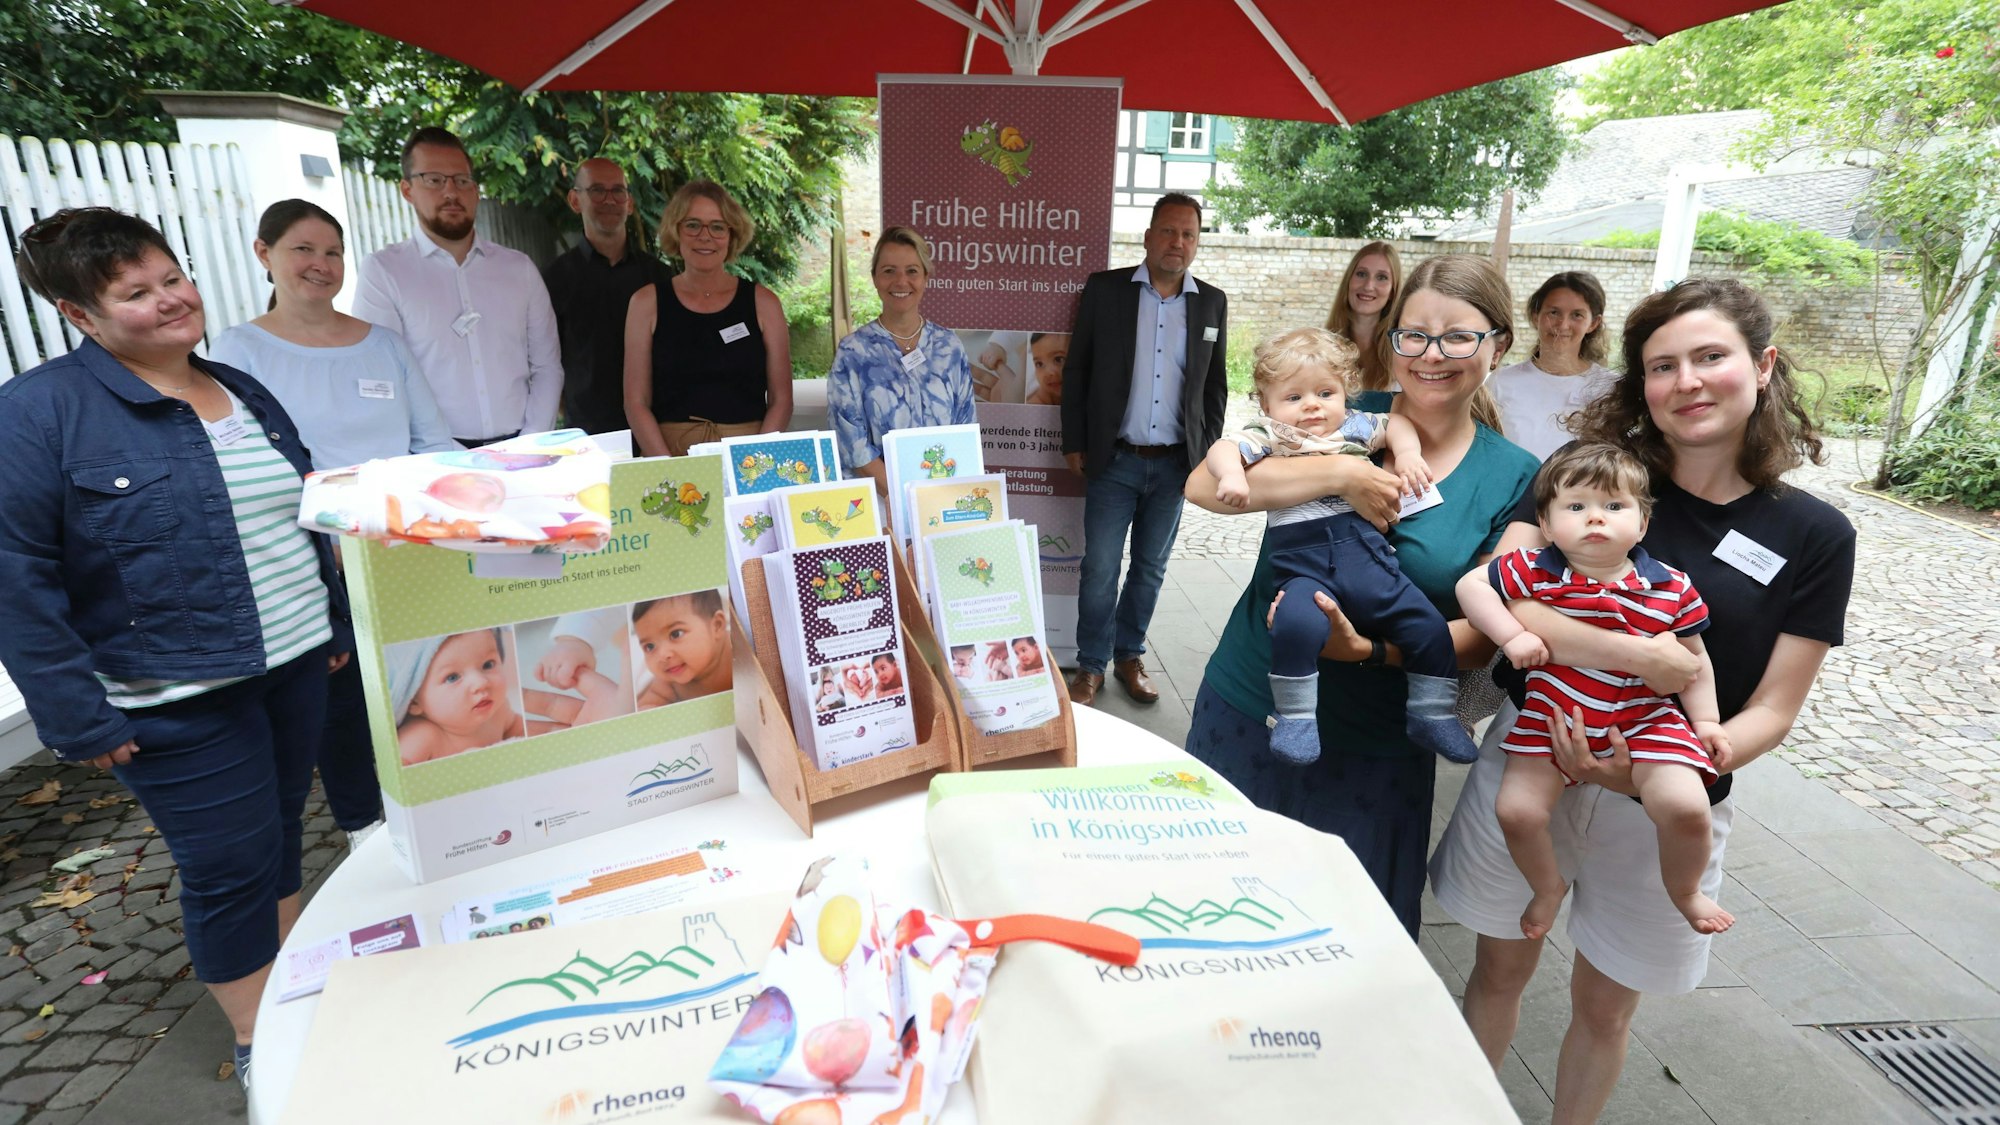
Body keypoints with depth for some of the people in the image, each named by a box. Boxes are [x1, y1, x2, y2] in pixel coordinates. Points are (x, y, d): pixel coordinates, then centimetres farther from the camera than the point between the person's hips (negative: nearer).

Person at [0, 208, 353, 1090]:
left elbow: (302, 520, 16)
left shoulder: (243, 393, 9)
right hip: (179, 696, -6)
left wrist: (339, 622, 17)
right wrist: (76, 715, -16)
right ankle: (257, 1042, 26)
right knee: (231, 866, 4)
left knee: (280, 833, 19)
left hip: (295, 665, 6)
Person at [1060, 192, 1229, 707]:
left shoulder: (1212, 302, 6)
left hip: (1175, 464, 3)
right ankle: (1091, 666, 16)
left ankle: (1129, 655, 29)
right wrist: (1074, 443, -2)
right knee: (1100, 568, 1)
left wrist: (1207, 452, 6)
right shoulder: (1104, 289, -2)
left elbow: (1215, 384, 12)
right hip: (1114, 459, -2)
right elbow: (1076, 370, 1)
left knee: (1150, 567, 13)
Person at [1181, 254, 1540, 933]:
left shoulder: (1512, 477, -2)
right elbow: (1203, 486, -17)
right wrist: (1341, 475, -26)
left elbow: (1480, 636, -6)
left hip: (1373, 749, 0)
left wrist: (1367, 650, -23)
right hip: (1247, 708, 1)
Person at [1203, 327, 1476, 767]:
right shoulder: (1268, 436, 9)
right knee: (1297, 624, -33)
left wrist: (1408, 454, 10)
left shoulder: (1354, 426, 21)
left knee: (1428, 627, -1)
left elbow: (1397, 423, 29)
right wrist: (1230, 474, -24)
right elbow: (1223, 449, -3)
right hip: (1302, 561, -5)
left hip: (1366, 553, 5)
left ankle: (1432, 715, 20)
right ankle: (1294, 717, -14)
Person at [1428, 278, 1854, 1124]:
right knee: (1501, 966, 18)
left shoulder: (1814, 536, -5)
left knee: (1605, 1004, 19)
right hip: (1532, 760, 0)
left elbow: (1772, 709, -5)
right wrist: (1645, 659, -29)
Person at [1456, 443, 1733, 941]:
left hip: (1644, 720, 0)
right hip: (1552, 717, 0)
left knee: (1686, 807, -19)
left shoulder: (1672, 589, -4)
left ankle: (1684, 891, 15)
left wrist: (1706, 721, 0)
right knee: (1516, 810, -9)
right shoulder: (1535, 572, -10)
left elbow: (1694, 661, 6)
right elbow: (1471, 584, -6)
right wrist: (1512, 636, -17)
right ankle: (1549, 886, 24)